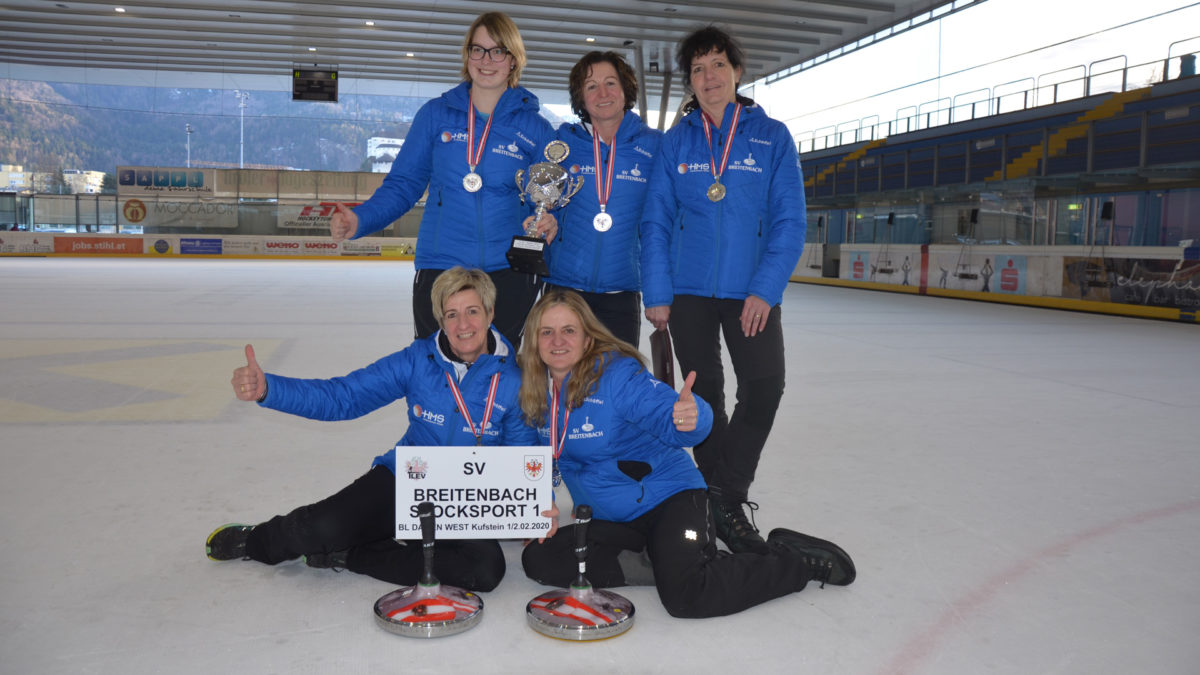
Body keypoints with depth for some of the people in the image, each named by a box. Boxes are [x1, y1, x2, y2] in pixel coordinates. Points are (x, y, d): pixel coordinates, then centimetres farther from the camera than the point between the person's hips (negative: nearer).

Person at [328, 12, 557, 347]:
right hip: (439, 266, 0)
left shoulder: (535, 128, 4)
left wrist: (548, 225, -15)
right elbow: (403, 184, 7)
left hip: (509, 271, 0)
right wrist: (359, 220, -9)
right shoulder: (436, 114, 5)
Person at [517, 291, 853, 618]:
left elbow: (667, 413, -31)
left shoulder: (617, 373, -21)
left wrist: (691, 418, -55)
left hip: (667, 497, -7)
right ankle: (653, 557, 1)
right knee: (538, 560, -11)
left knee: (686, 596, -26)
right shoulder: (535, 388, -1)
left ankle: (800, 559, 0)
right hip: (607, 518, 7)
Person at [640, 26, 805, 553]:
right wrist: (655, 292, -4)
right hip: (687, 288, 1)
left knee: (765, 386, -12)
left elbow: (789, 221, -3)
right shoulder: (675, 142, 5)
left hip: (752, 291, -1)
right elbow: (656, 221, 4)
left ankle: (726, 500, 3)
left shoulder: (772, 137, 1)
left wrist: (765, 289, -12)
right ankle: (719, 492, 26)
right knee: (703, 394, 9)